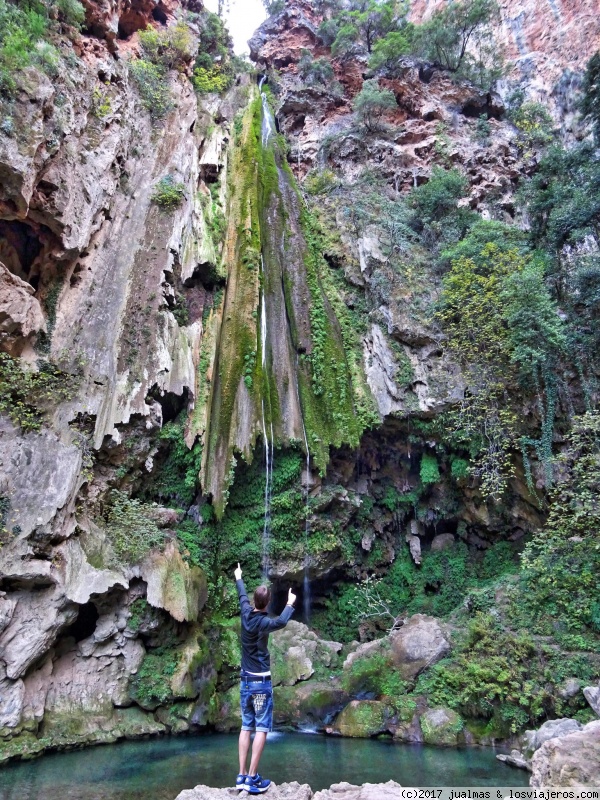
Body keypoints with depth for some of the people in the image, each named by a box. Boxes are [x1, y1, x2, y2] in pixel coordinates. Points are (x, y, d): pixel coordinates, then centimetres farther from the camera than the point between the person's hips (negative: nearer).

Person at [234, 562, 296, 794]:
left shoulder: (246, 613, -1)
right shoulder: (263, 623, -19)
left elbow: (242, 596, 19)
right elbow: (282, 621, -39)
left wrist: (238, 578, 37)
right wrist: (290, 604, -22)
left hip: (246, 680, 7)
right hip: (261, 682, -7)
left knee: (246, 727, 10)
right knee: (261, 729, 0)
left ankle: (242, 776, 12)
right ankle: (252, 778, 1)